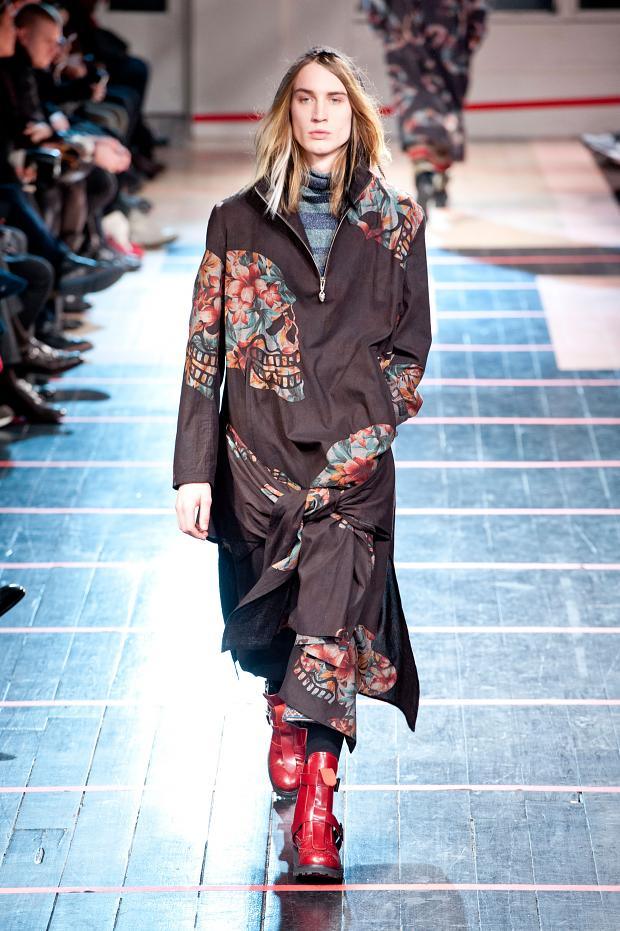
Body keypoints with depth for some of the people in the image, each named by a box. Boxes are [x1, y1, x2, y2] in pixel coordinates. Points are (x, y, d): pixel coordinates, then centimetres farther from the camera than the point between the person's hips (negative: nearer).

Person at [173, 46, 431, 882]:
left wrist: (372, 424, 0)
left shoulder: (395, 222, 7)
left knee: (332, 620, -14)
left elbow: (412, 343, 13)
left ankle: (315, 809, -13)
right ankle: (287, 712, 44)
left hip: (357, 460, -1)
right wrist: (194, 470, -3)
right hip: (260, 456, 2)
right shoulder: (239, 222, 6)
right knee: (266, 619, 13)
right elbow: (205, 350, 3)